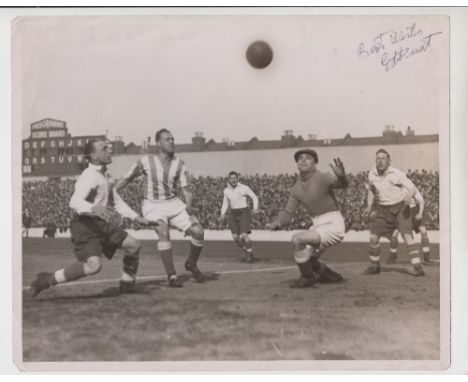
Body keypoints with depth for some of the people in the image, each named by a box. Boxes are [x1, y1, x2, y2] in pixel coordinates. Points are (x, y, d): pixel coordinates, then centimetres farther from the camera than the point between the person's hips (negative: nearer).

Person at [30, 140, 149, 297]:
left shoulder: (106, 177, 14)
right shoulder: (89, 176, -17)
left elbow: (117, 201, 25)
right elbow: (75, 202, -32)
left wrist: (135, 217, 18)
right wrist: (94, 209, -50)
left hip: (101, 224, 10)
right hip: (85, 225, -10)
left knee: (134, 245, 12)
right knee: (94, 265, -27)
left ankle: (127, 284, 28)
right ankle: (47, 280, -13)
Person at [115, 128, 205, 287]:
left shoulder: (179, 164, -2)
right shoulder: (145, 161, -7)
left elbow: (186, 188, -7)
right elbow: (126, 179, 2)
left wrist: (188, 205, -27)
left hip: (174, 204, 3)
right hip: (153, 206, -3)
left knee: (198, 231, -12)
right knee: (163, 233, -30)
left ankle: (191, 263, 15)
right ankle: (172, 276, -21)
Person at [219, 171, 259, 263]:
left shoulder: (244, 188, -8)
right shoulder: (226, 191, 4)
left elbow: (254, 197, 2)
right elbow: (225, 204, 16)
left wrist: (255, 208, -13)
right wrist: (222, 215, 1)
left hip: (244, 212, -4)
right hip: (233, 214, 4)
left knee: (244, 235, -18)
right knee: (235, 237, -2)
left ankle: (250, 255, -3)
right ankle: (247, 251, 23)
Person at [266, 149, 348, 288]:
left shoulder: (322, 178, -13)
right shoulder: (296, 189, 8)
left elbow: (342, 184, -32)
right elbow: (288, 212, 7)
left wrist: (340, 175, -56)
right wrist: (275, 223, -14)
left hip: (333, 224, -8)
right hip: (318, 225, 8)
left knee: (297, 239, -23)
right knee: (308, 260, 17)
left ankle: (308, 276, -4)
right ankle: (329, 275, 42)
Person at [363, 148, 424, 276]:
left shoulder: (397, 174, -13)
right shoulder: (372, 175, -1)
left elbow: (412, 188, -12)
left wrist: (408, 196, -35)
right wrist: (369, 206, 7)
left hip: (400, 207, -4)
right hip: (383, 209, 4)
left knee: (407, 235, -15)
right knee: (373, 237, 0)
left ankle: (417, 267, -15)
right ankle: (375, 266, 18)